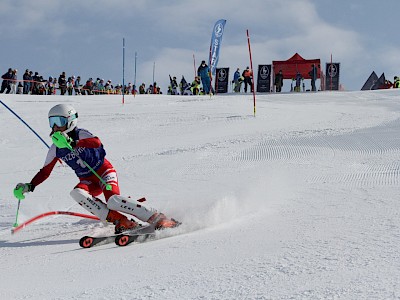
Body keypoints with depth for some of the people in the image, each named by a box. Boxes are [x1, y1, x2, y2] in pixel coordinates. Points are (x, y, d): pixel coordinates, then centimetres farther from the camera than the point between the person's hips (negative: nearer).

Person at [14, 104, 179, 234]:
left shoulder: (81, 135, -14)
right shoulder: (56, 148, 2)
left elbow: (97, 142, -36)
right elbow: (45, 171, 9)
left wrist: (72, 143, -48)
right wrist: (30, 186, -6)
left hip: (104, 172, -5)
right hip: (88, 181, 5)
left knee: (113, 201, -31)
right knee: (76, 193, -29)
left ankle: (158, 219, -22)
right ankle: (121, 222, -30)